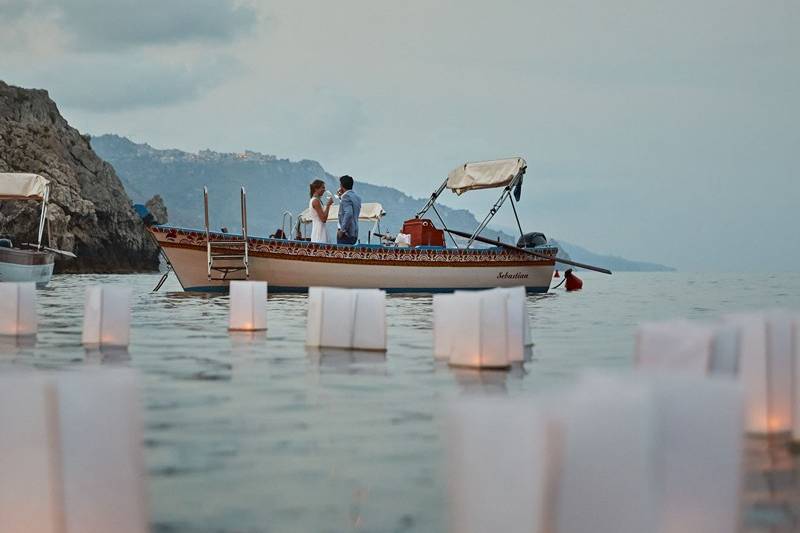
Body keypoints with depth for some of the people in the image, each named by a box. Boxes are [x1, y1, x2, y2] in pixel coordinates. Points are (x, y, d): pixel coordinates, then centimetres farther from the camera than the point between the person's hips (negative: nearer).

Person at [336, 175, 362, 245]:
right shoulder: (356, 197, 16)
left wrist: (342, 230, -20)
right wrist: (341, 197, 27)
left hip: (346, 234, -9)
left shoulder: (346, 196, -12)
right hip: (354, 234, 9)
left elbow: (348, 214, -25)